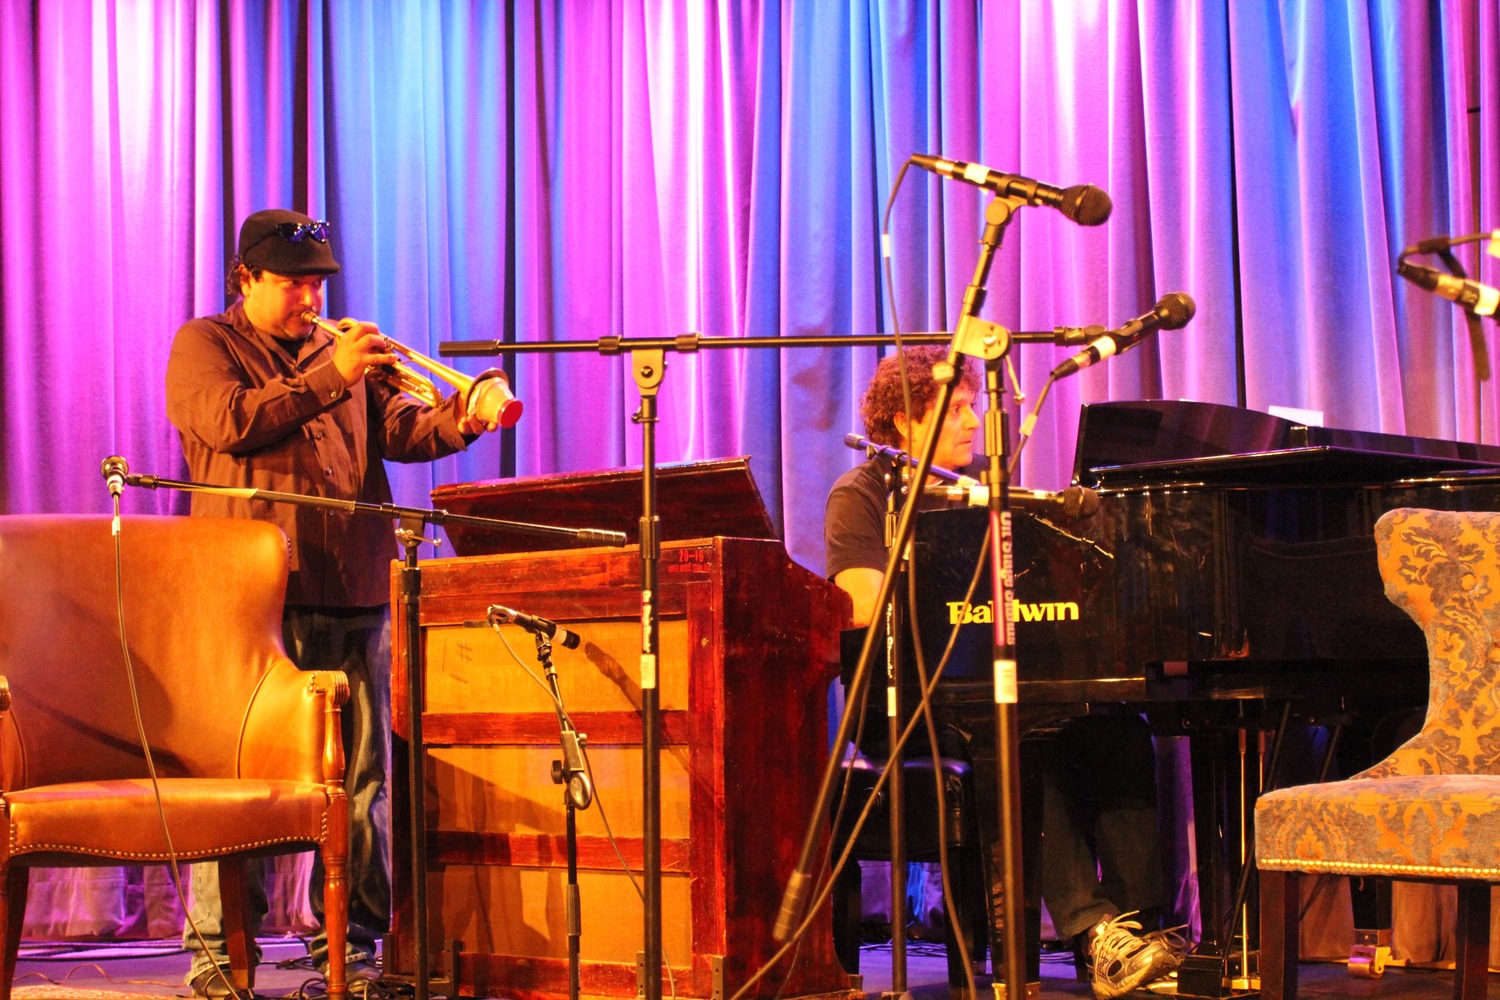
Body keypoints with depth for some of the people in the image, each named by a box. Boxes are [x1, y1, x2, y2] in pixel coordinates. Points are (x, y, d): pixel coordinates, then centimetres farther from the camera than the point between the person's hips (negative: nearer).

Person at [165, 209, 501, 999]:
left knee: (360, 775, 5)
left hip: (351, 594, 5)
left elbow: (397, 430, 7)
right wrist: (329, 378, -15)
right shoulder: (204, 344, 7)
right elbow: (228, 421, -12)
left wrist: (456, 421, -13)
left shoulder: (345, 348, 21)